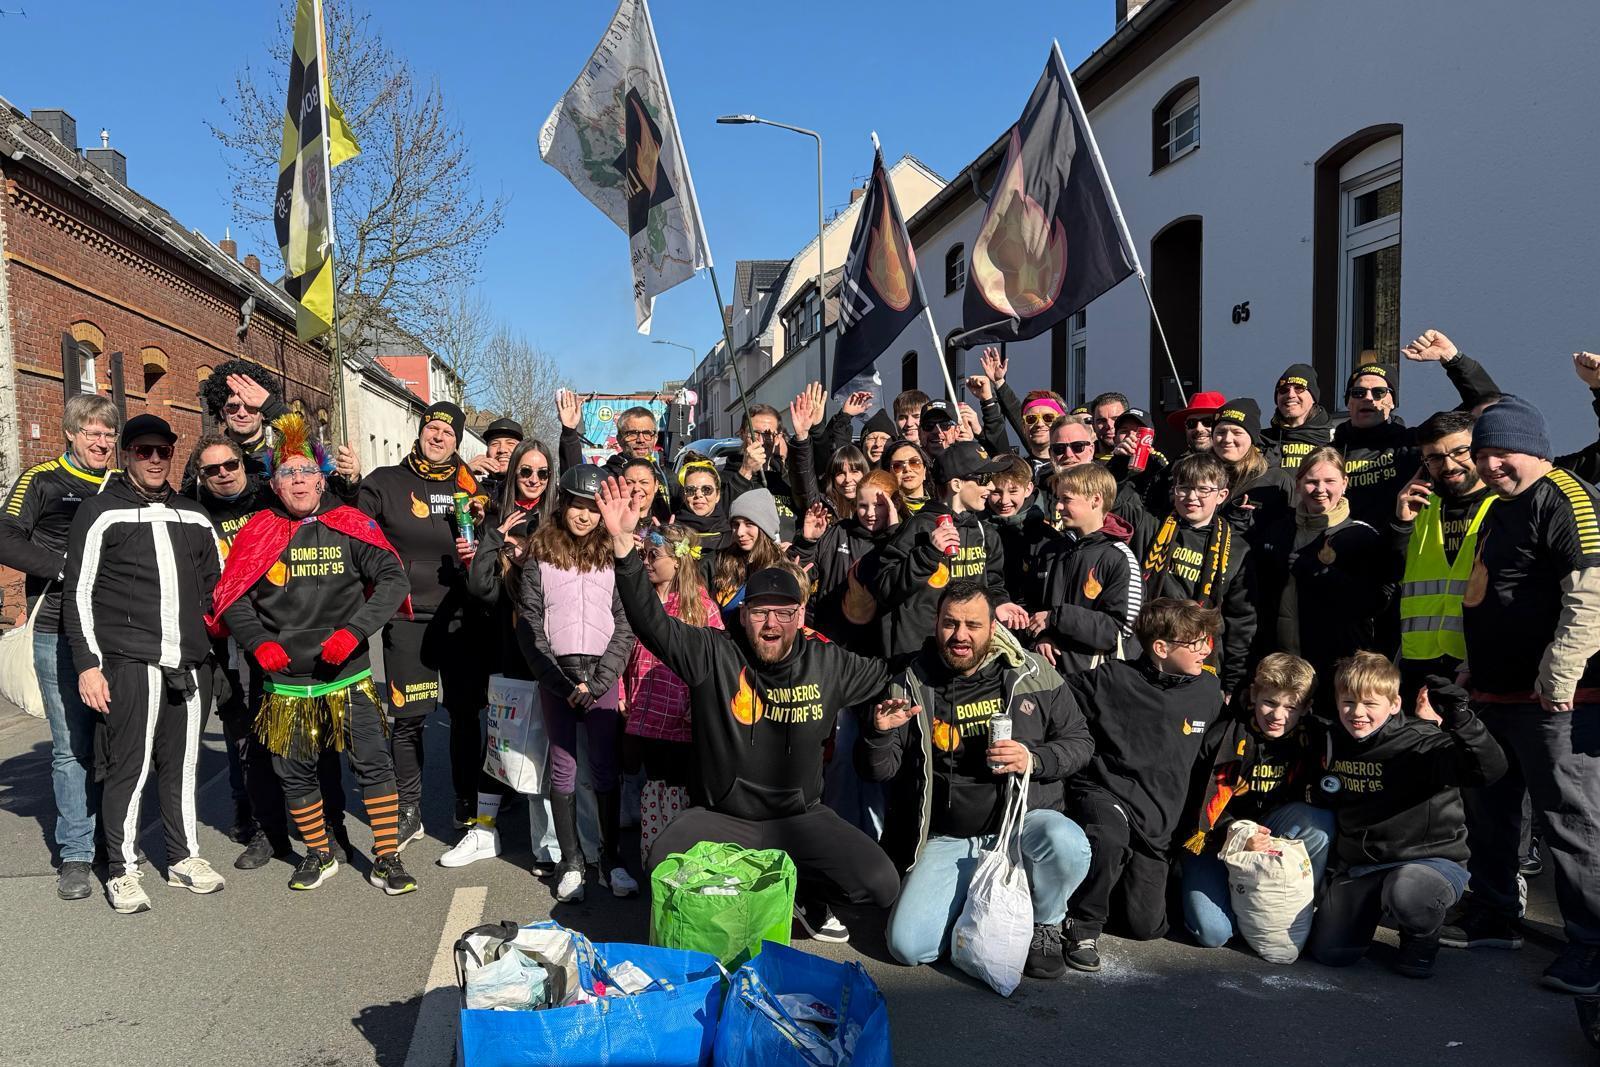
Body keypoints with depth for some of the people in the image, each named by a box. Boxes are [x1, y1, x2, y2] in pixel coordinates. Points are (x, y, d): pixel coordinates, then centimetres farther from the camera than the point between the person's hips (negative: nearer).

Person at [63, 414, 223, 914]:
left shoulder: (193, 516, 15)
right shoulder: (100, 512, 1)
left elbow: (216, 582, 23)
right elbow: (77, 594, -1)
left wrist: (206, 645, 17)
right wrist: (88, 664, -7)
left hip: (190, 664, 4)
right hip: (129, 663, -4)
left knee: (182, 765, 11)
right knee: (129, 768, -2)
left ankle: (184, 857, 24)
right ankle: (122, 870, 12)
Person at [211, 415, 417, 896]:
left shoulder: (348, 525, -2)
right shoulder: (258, 532, 2)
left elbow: (393, 578, -8)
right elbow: (233, 600, 6)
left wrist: (353, 630, -18)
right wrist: (259, 643, -10)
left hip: (348, 676, -2)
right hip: (285, 683, 2)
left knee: (373, 763, -3)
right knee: (295, 772, 12)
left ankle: (387, 859, 10)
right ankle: (319, 855, 32)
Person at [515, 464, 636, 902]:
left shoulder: (612, 554, 6)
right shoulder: (540, 555, 4)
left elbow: (625, 624, 2)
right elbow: (528, 625, 0)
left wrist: (598, 681, -9)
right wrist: (561, 682, -8)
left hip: (602, 676, 0)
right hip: (555, 677, 0)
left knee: (606, 770, 1)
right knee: (563, 769, 4)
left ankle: (611, 861, 12)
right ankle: (570, 862, 14)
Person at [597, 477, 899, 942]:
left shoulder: (828, 663, -2)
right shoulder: (714, 655, -9)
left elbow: (895, 672, 10)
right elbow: (652, 622, -20)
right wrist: (624, 544, -32)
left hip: (800, 817, 2)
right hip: (721, 817, -1)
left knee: (882, 885, -15)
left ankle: (803, 893, 16)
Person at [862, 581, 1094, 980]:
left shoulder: (1034, 674, -1)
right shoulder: (911, 684, -1)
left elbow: (1080, 740, 6)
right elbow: (879, 770, 2)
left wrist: (1033, 760, -14)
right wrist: (880, 733, -21)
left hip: (1025, 820, 0)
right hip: (949, 841, 1)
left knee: (1066, 843, -35)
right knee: (908, 945, -16)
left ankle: (1044, 926, -2)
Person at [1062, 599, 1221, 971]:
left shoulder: (1209, 690, 2)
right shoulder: (1113, 679, -12)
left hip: (1157, 819, 5)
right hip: (1105, 793, -4)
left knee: (1147, 927, 3)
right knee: (1108, 838, -39)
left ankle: (1116, 877, 36)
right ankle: (1083, 926, -13)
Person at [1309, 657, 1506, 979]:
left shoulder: (1419, 742, -18)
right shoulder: (1335, 743, 1)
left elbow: (1490, 768, -33)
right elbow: (1325, 800, 21)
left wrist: (1460, 720, -46)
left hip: (1430, 858, -5)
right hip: (1359, 864, 5)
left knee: (1406, 893, -41)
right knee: (1328, 951, -3)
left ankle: (1422, 940, -2)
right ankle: (1373, 907, 30)